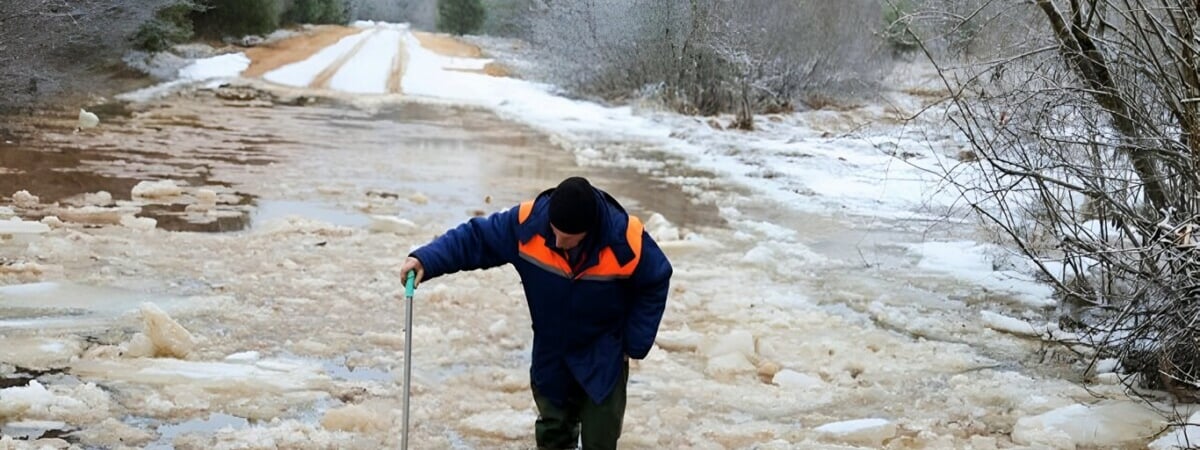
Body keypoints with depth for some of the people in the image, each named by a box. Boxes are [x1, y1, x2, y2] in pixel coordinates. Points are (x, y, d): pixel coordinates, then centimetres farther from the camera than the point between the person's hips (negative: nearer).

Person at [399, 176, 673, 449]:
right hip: (550, 354, 2)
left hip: (604, 358, -2)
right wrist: (425, 261, -30)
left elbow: (655, 284, -11)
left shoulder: (625, 241, -30)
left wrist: (635, 344, -10)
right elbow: (476, 237, -16)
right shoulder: (528, 223, -27)